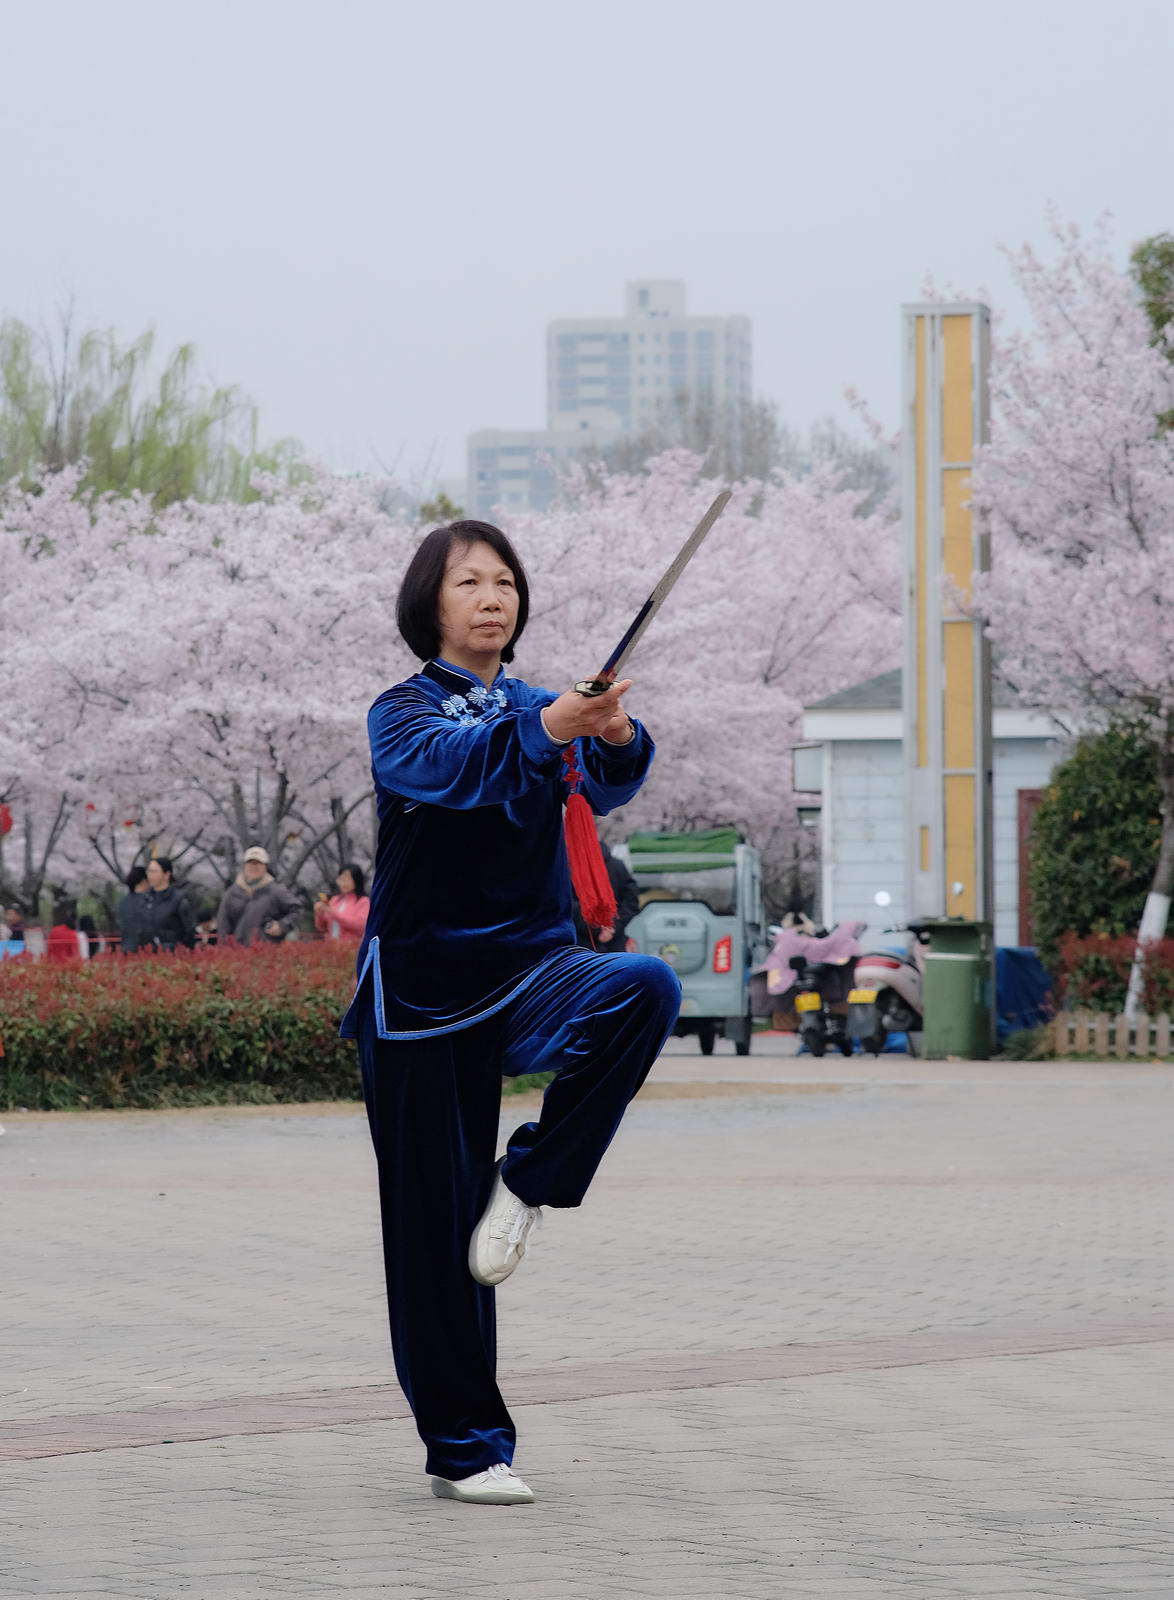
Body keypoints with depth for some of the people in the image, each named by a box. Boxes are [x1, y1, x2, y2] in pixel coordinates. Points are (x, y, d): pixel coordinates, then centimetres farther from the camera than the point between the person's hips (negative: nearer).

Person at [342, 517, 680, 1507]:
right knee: (434, 1221, -4)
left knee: (648, 989, -29)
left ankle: (528, 1182, -17)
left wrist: (617, 738, -33)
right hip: (421, 980, -3)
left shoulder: (543, 709, 10)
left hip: (529, 965, 3)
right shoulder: (405, 712, 0)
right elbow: (445, 765, -24)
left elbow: (606, 789, -10)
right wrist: (543, 729, -43)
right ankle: (463, 1445, 4)